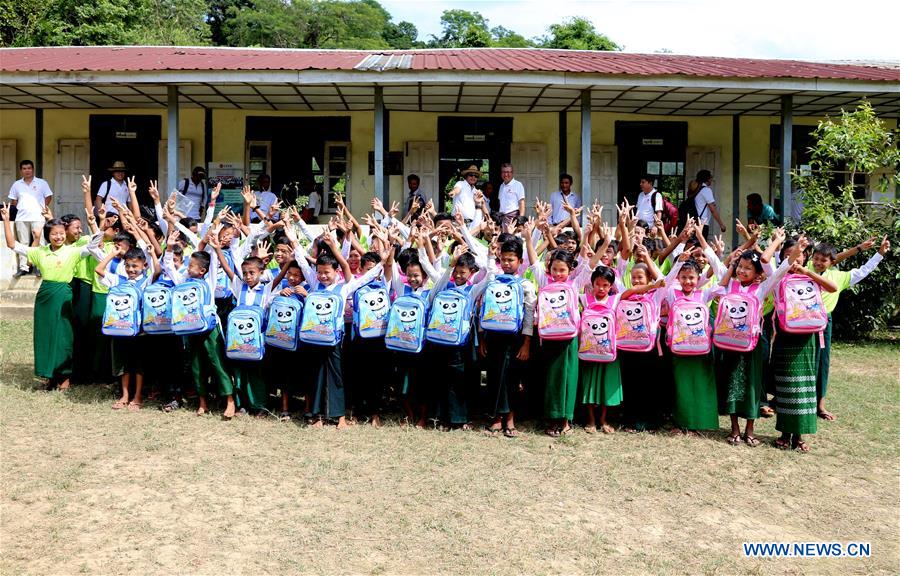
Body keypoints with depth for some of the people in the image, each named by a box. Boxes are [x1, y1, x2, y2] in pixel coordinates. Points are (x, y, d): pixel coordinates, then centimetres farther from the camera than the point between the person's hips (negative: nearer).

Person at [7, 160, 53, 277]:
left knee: (38, 240, -11)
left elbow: (49, 197, 6)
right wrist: (20, 208, 6)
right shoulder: (16, 184, 13)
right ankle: (23, 267, 9)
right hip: (21, 218, 3)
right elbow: (13, 201, 18)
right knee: (23, 243, 6)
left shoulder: (42, 183, 5)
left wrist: (42, 208, -2)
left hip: (38, 217, -3)